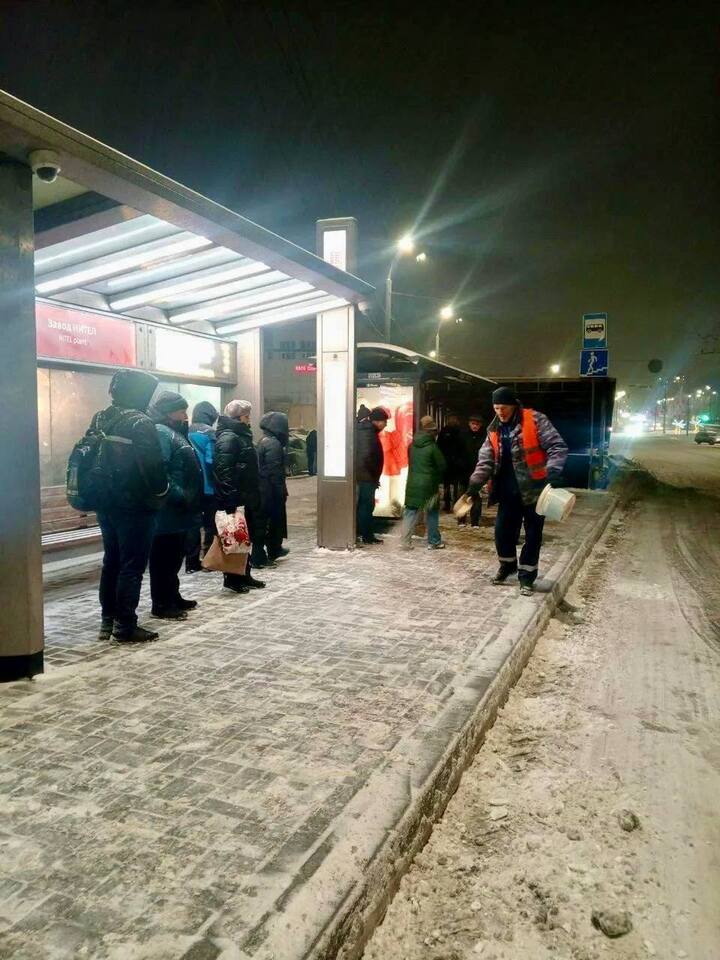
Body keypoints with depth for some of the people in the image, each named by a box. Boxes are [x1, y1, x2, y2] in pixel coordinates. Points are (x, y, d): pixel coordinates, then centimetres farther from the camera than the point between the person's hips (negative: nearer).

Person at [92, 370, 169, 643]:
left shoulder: (99, 420, 10)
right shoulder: (139, 423, -15)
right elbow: (153, 467, -19)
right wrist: (160, 496, -7)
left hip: (105, 503, 8)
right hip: (134, 506, -8)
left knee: (111, 561, 16)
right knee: (132, 566, -1)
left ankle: (108, 620, 23)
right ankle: (125, 627, 4)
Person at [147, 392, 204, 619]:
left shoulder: (174, 432, 18)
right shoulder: (160, 432, -14)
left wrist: (190, 499, 19)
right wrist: (179, 496, -24)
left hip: (178, 509, 10)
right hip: (169, 510, -10)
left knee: (175, 555, 17)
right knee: (164, 557, -3)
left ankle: (173, 596, 28)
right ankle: (161, 604, 5)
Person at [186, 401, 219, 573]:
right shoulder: (209, 433, -10)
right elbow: (211, 460, -18)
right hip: (208, 486, -4)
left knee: (192, 524, 10)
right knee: (210, 523, 8)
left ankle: (192, 563, 13)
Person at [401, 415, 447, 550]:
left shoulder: (412, 445, 2)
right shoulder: (432, 446, -11)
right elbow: (442, 466, -5)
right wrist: (438, 478, 13)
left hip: (412, 484, 4)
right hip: (429, 485, -4)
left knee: (410, 513, 6)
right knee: (432, 514, 10)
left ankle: (406, 542, 2)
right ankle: (434, 542, 17)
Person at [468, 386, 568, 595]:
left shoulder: (535, 420, -10)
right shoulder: (494, 430, 7)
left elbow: (557, 446, -13)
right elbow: (486, 460, 6)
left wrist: (553, 471, -27)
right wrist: (475, 483, -9)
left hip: (534, 488, -5)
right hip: (508, 490, 5)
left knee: (533, 533, 4)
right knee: (502, 529, 9)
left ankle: (526, 575, 17)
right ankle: (507, 564, 33)